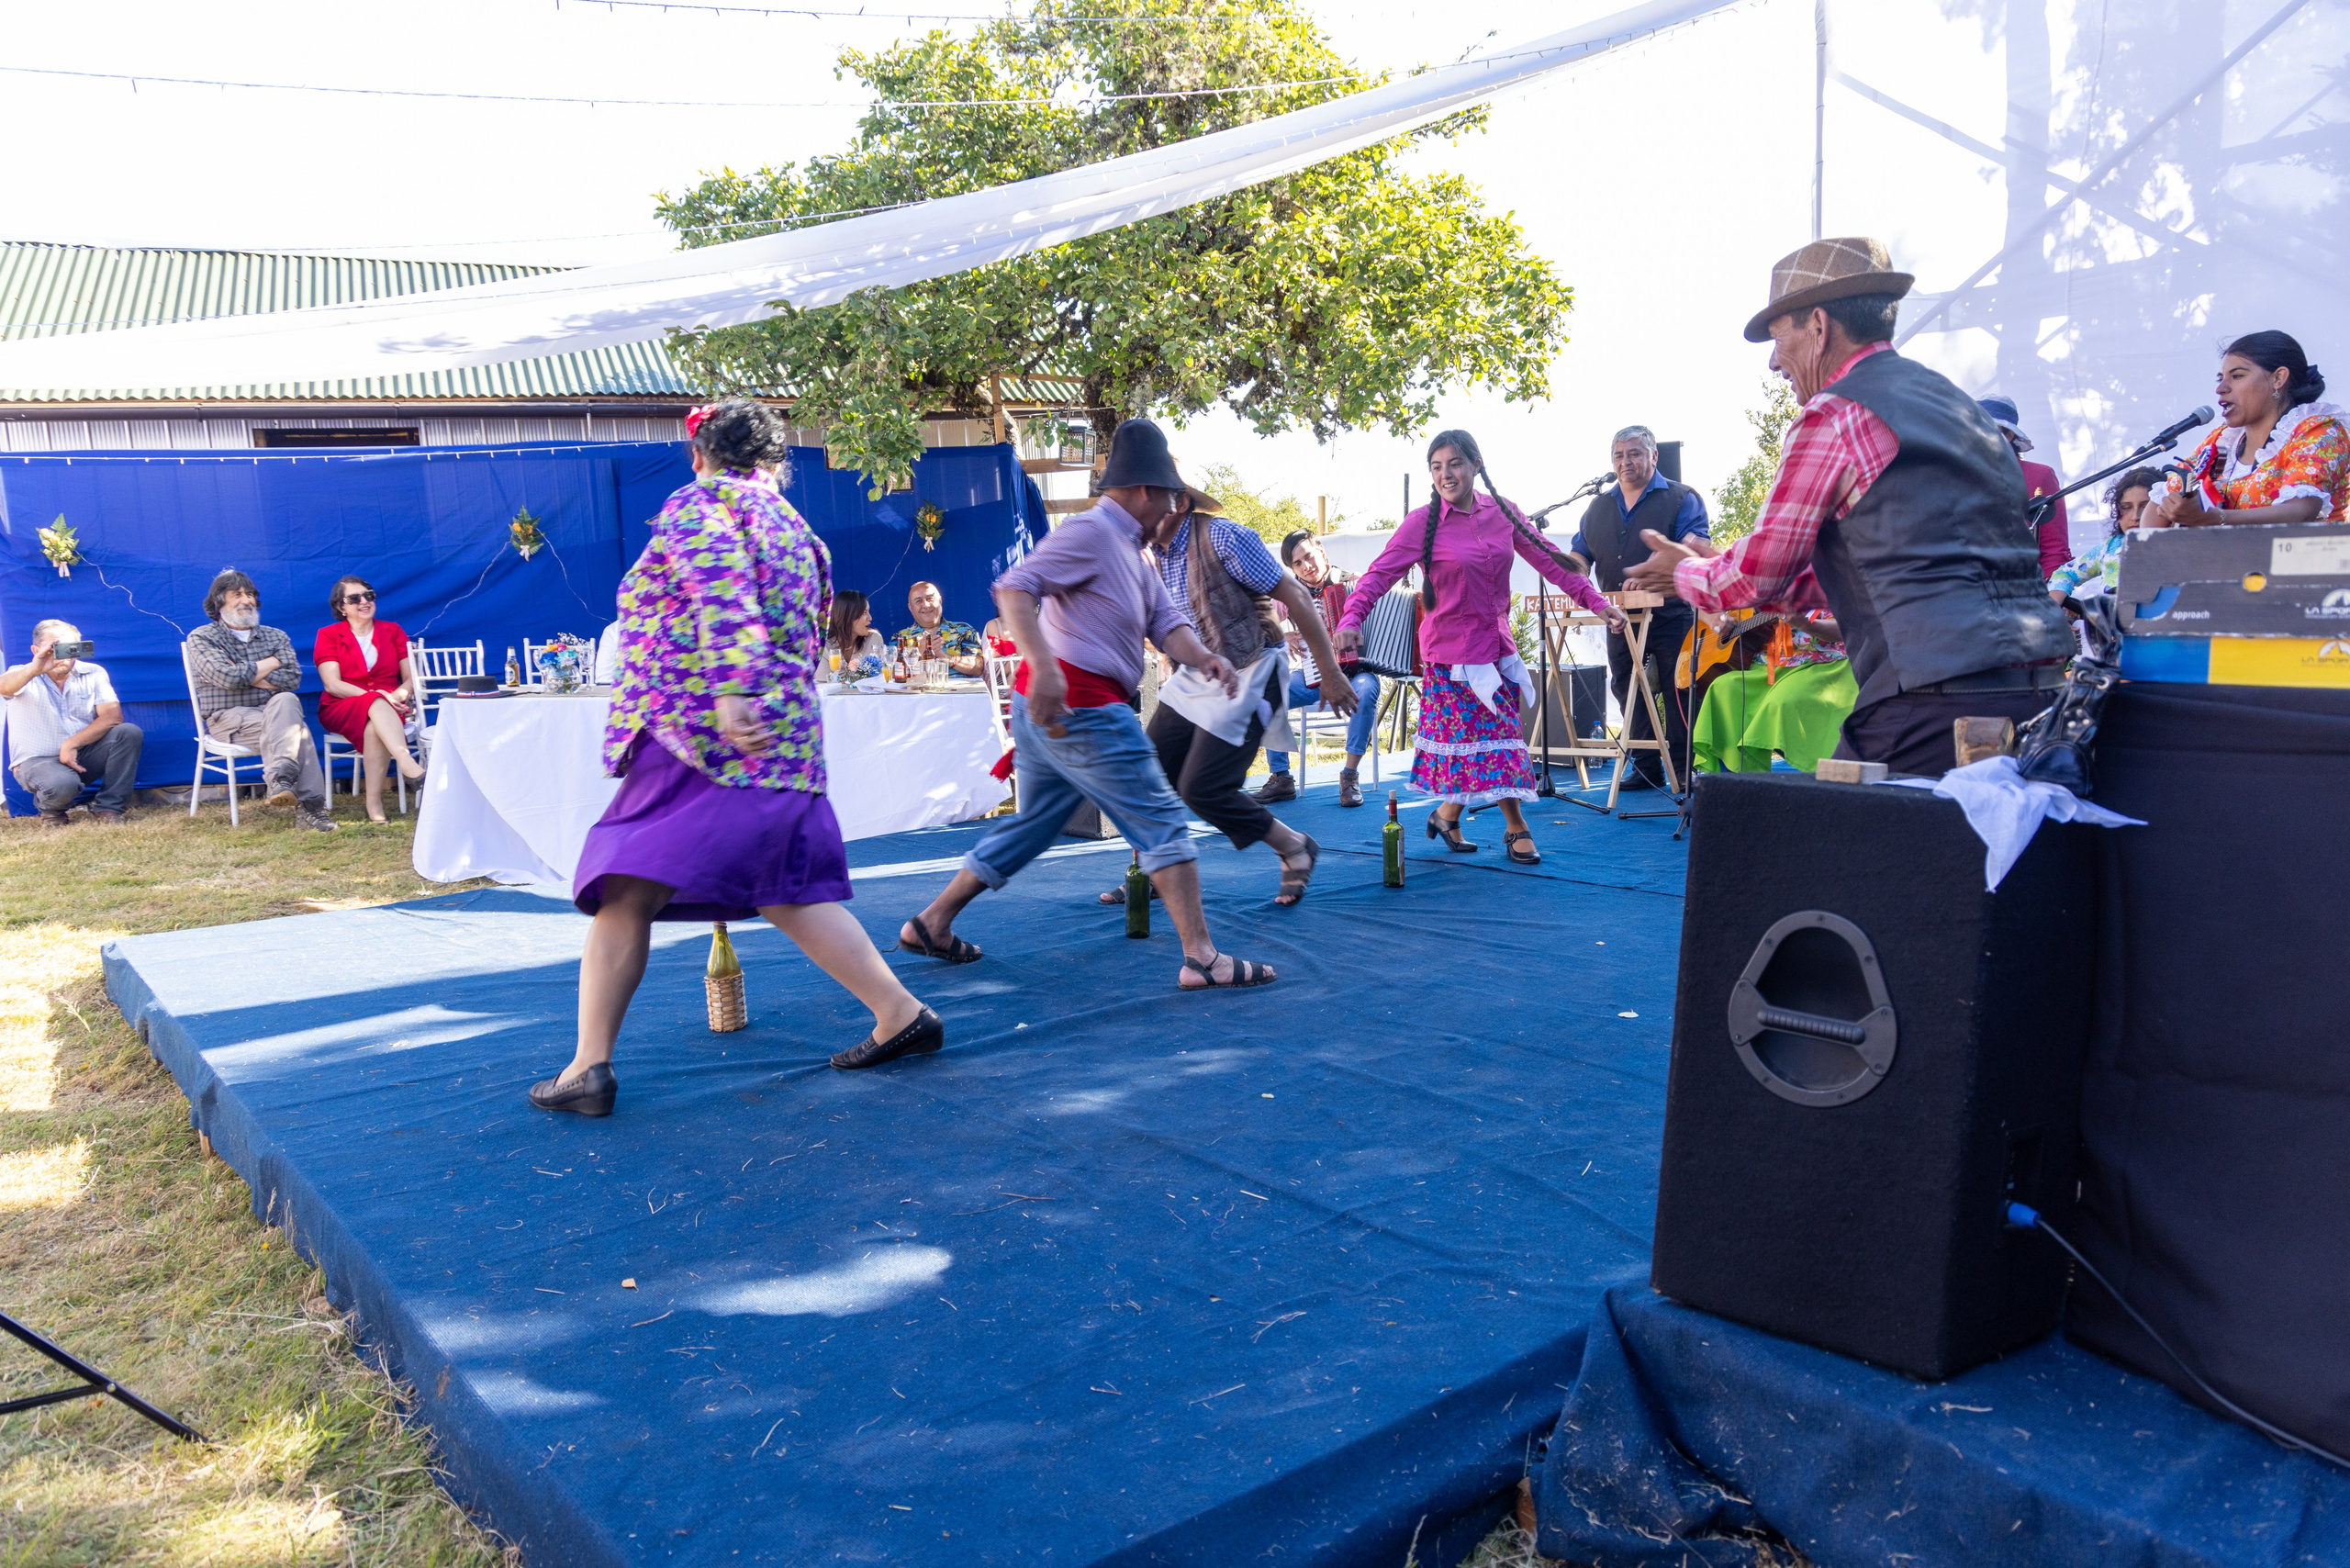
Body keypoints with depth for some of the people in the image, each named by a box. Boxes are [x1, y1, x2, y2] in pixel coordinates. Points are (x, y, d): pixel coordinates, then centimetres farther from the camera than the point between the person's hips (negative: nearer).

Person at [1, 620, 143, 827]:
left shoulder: (93, 673, 1)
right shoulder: (24, 677, -5)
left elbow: (112, 716, -10)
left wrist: (72, 744, -20)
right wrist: (34, 670, -52)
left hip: (84, 755, 3)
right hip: (38, 760, -3)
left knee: (129, 733, -23)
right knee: (61, 785, -37)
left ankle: (108, 808, -13)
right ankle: (51, 809, 4)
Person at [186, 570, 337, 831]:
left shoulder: (277, 637, 19)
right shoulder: (201, 638, 8)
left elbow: (292, 678, 2)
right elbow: (227, 677, -10)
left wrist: (247, 676, -8)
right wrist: (272, 663, 1)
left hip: (273, 711, 3)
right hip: (228, 719, -3)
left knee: (286, 701, -36)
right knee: (295, 727, -33)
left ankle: (280, 779, -45)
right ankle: (309, 804, -43)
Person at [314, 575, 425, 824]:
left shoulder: (393, 631, 17)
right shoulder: (328, 635, 10)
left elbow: (411, 679, 9)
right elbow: (332, 685, -4)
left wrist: (398, 695, -15)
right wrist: (377, 695, -19)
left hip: (388, 708, 2)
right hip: (341, 709, -2)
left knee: (375, 727, -37)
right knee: (376, 704, -38)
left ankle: (374, 804, -43)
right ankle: (409, 765, -59)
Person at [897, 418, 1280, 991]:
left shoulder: (1133, 554, 20)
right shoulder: (1091, 531, -11)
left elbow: (1166, 622, 11)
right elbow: (1014, 586, -22)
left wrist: (1205, 659, -11)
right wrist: (1044, 666, -35)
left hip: (1047, 710, 11)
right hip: (1080, 706, -11)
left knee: (1031, 826, 19)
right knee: (1162, 822, -7)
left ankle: (931, 923, 26)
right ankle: (1201, 959, -7)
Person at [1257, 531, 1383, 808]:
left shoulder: (1353, 583, 1)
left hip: (1355, 671, -2)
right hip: (1314, 675, 2)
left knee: (1365, 691, -37)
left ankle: (1350, 775, -24)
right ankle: (1280, 777, -10)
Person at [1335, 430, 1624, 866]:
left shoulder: (1501, 512, 3)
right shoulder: (1423, 523, -10)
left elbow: (1547, 559, 6)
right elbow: (1380, 573, -18)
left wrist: (1596, 602, 2)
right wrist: (1351, 619, -35)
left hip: (1495, 643, 5)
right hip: (1452, 649, -5)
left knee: (1494, 733, 10)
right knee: (1495, 736, -4)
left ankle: (1447, 814, 27)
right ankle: (1517, 829, 11)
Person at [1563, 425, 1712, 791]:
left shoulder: (1680, 498, 0)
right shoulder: (1598, 507, 17)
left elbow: (1697, 546, -14)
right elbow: (1579, 555, 17)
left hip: (1670, 617, -5)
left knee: (1677, 696, -2)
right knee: (1628, 693, 8)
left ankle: (1684, 769, 5)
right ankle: (1646, 768, 16)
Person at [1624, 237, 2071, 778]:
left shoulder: (1832, 416, -5)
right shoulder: (1953, 401, 22)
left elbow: (1758, 576, -1)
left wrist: (1684, 572, 21)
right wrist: (1718, 570, 32)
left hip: (1937, 701, -9)